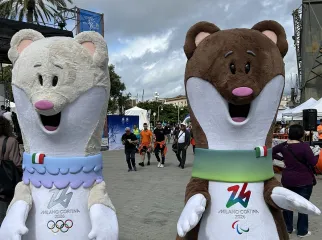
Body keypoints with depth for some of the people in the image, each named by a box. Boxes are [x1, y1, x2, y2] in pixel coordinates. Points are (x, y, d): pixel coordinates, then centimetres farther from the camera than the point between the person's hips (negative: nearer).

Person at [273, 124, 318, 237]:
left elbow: (272, 152, 9)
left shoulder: (284, 145, -2)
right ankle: (302, 231, 19)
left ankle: (287, 228, 27)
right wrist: (317, 154, 1)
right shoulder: (304, 146, -19)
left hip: (287, 180, 5)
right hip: (303, 181, -5)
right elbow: (313, 162, -16)